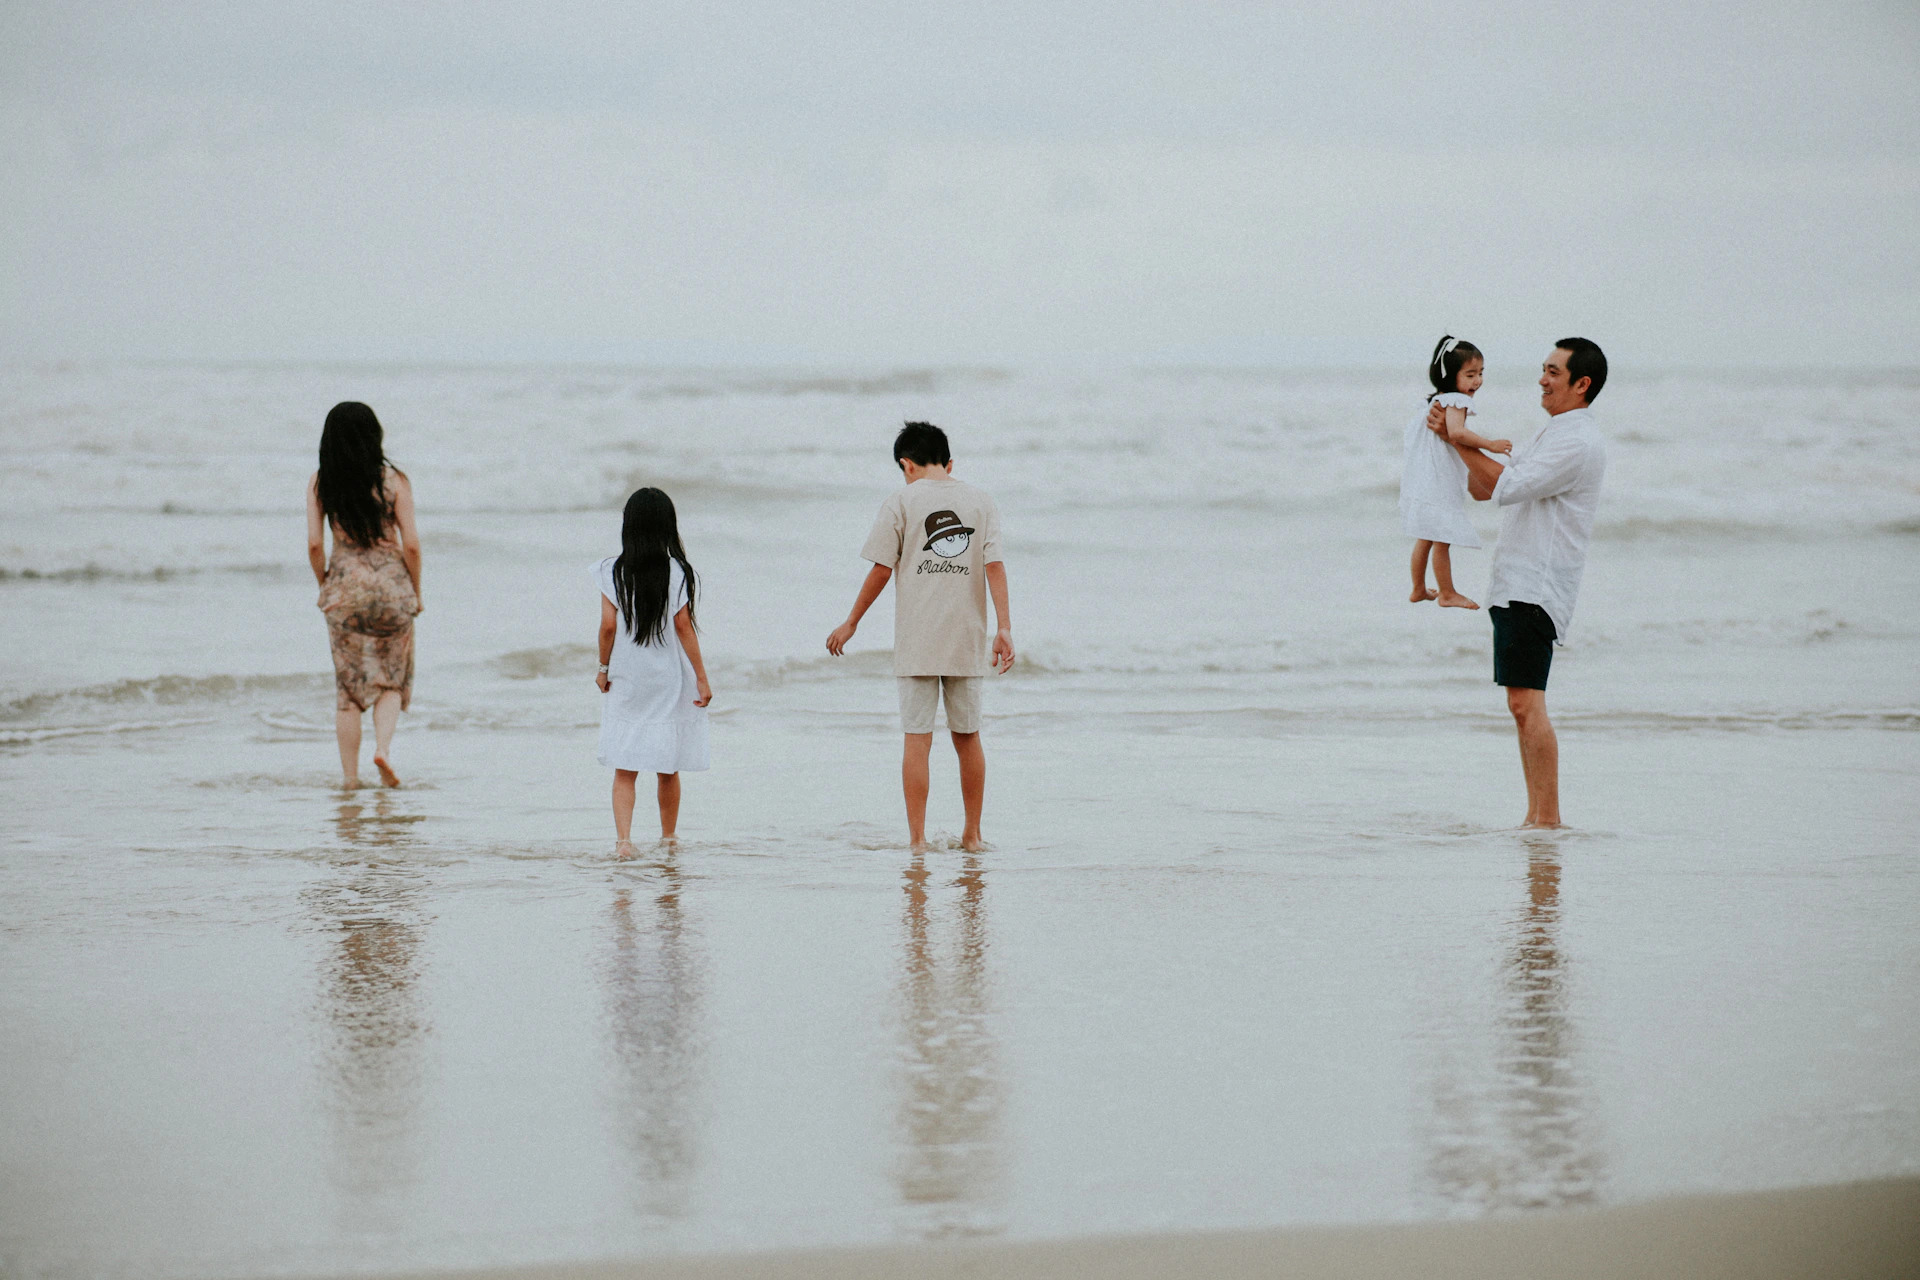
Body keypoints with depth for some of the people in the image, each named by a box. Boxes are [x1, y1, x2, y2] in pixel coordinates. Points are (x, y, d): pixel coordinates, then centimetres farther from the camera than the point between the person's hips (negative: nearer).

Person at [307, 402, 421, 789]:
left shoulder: (320, 484, -1)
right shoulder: (394, 480, -5)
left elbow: (314, 544, -4)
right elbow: (411, 544, -6)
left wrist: (324, 586, 12)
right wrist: (416, 593, 7)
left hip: (344, 584, 1)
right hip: (390, 583, -1)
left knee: (348, 684, 8)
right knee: (392, 678, 14)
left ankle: (350, 776, 7)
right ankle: (383, 746, -10)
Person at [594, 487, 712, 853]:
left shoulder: (613, 571, -4)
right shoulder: (677, 571, -6)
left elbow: (608, 624, -5)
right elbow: (683, 626, -7)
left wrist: (603, 668, 8)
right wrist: (702, 677, -3)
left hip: (625, 679, 0)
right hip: (671, 679, 0)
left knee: (625, 768, 1)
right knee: (668, 768, 12)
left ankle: (623, 838, -16)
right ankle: (668, 840, 22)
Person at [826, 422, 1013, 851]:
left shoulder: (901, 502, 0)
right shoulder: (981, 502, 8)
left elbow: (881, 570, -2)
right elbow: (995, 565, -2)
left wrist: (851, 623, 8)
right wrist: (1004, 627, -5)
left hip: (916, 641, -3)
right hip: (967, 639, 3)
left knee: (917, 739, -2)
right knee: (967, 736, 13)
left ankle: (917, 839, -6)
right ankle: (972, 835, 18)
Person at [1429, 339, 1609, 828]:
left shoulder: (1577, 442, -13)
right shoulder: (1552, 434, 21)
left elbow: (1507, 487, -20)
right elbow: (1482, 489, 23)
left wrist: (1461, 440, -12)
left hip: (1536, 589, -10)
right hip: (1516, 585, 10)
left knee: (1527, 702, -15)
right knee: (1522, 705, 10)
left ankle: (1546, 819, -16)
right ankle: (1537, 818, 12)